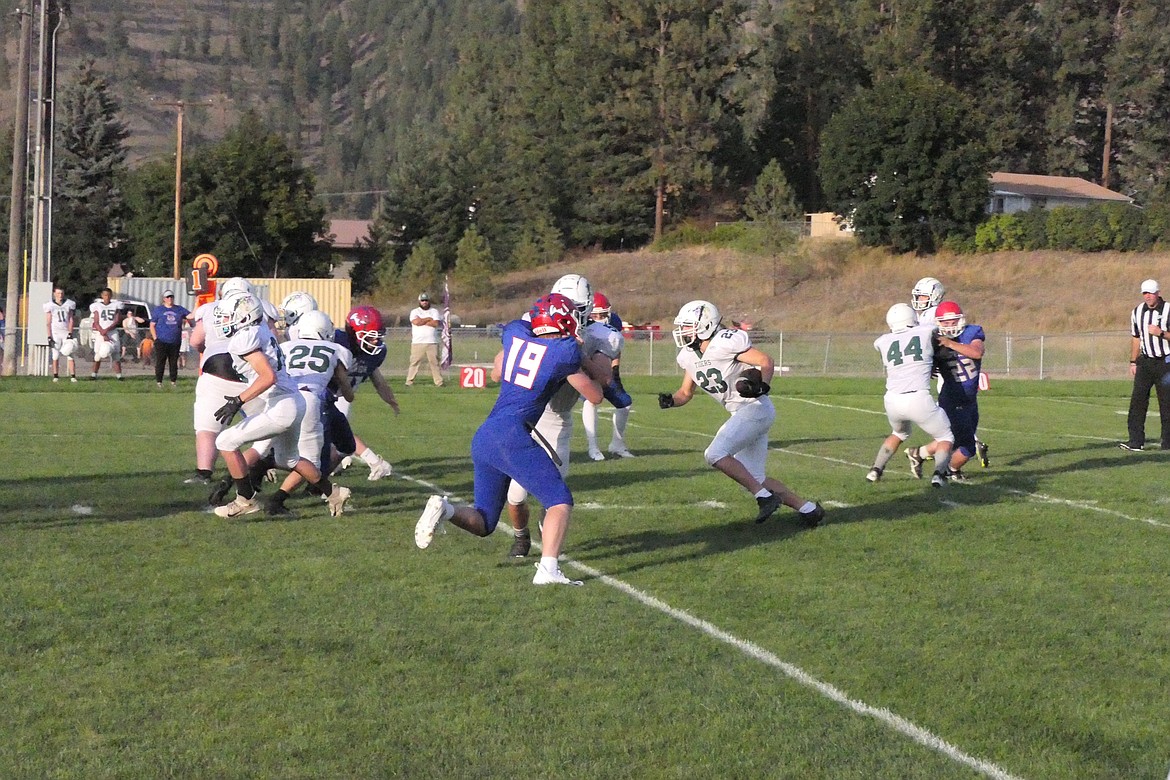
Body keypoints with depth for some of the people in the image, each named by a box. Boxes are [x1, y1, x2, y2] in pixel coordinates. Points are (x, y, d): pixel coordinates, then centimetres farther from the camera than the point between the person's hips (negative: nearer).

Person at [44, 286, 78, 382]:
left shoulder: (69, 304, 4)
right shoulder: (50, 306, 1)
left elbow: (71, 320, 4)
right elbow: (48, 323, 1)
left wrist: (70, 334, -6)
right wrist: (49, 337, -7)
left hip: (66, 332, 1)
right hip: (55, 333, -1)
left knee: (70, 356, -5)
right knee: (55, 356, -1)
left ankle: (73, 376, -4)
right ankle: (55, 376, 7)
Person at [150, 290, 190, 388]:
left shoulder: (179, 309, 12)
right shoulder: (158, 310, 6)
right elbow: (152, 325, 6)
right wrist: (155, 338, -4)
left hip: (175, 342, 2)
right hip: (161, 342, -2)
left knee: (174, 362, 6)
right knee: (160, 362, -3)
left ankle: (173, 381, 13)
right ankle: (158, 381, 2)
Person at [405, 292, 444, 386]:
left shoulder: (434, 312, 11)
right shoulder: (414, 312, 8)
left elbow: (436, 323, -6)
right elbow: (416, 322, -13)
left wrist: (422, 321, -6)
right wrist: (429, 319, -2)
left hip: (432, 343, 1)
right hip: (417, 342, -1)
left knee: (434, 362, 1)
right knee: (414, 362, -4)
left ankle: (439, 382, 3)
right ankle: (409, 381, -1)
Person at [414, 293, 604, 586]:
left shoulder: (516, 334, 12)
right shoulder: (564, 352, -2)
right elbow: (596, 396, 10)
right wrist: (577, 358, 25)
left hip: (483, 438, 6)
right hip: (511, 436, -6)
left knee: (483, 523, 16)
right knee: (560, 501, -1)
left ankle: (444, 509, -13)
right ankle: (548, 569, -19)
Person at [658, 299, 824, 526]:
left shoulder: (725, 342, -17)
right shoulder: (689, 356, 9)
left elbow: (767, 361, -17)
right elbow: (686, 393, 18)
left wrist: (761, 386, -34)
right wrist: (670, 400, -3)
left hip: (755, 408, -9)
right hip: (741, 414, 9)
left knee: (715, 454, -21)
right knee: (755, 479, 7)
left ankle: (765, 497, -15)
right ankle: (808, 509, 16)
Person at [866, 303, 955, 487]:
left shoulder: (882, 342, 14)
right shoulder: (928, 332, 7)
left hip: (892, 401, 4)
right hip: (919, 399, -4)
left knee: (899, 433, 35)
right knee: (945, 438, 17)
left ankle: (876, 470, 26)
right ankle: (939, 473, -6)